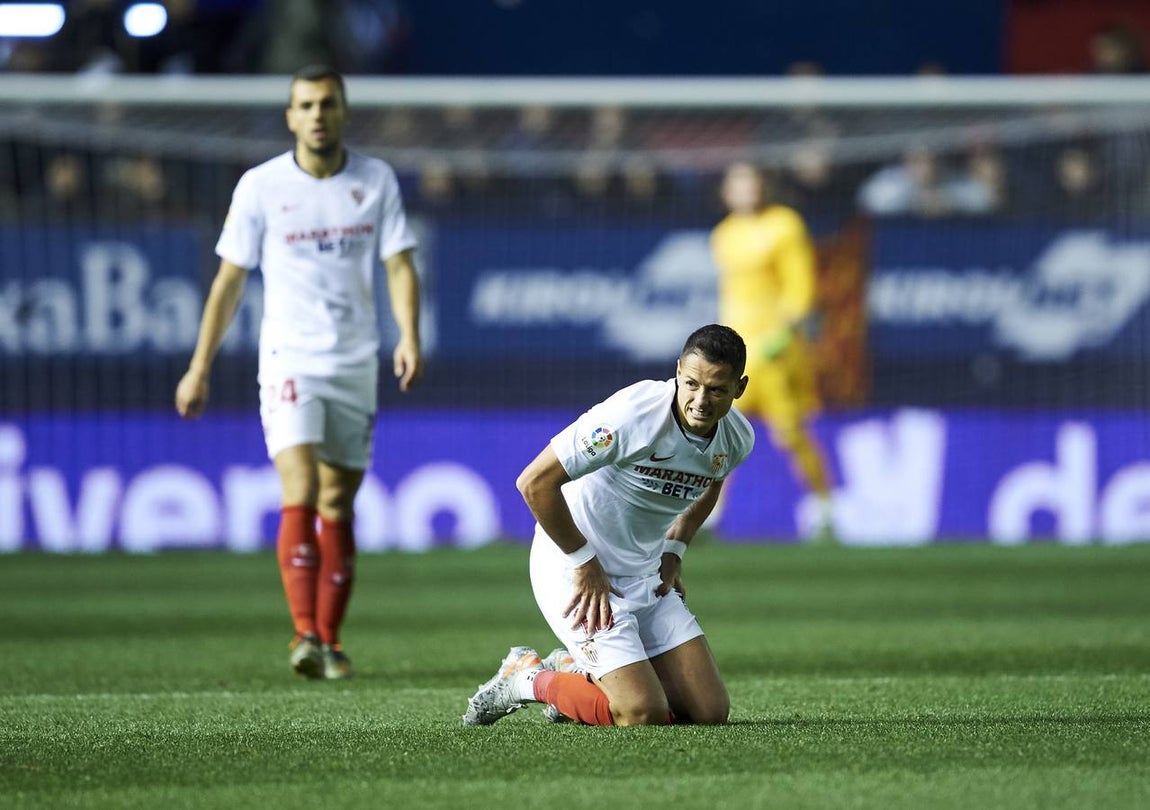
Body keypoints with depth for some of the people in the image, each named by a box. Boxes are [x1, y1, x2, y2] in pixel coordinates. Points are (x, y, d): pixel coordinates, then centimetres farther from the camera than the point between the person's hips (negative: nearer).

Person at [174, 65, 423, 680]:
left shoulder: (376, 181, 3)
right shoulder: (261, 186, -2)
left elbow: (399, 266, 1)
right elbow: (229, 280, 4)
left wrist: (409, 337, -17)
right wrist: (199, 368, 4)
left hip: (356, 364, 3)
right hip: (289, 363, -3)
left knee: (337, 508, 8)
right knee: (299, 496, -18)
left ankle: (329, 642, 17)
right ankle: (305, 636, -26)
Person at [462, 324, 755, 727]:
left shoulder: (738, 439, -3)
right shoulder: (633, 414, -27)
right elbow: (535, 482, -25)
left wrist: (674, 550, 11)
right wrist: (584, 563, -18)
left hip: (647, 575, 7)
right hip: (576, 572, -7)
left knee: (710, 711, -1)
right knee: (643, 715, -19)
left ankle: (578, 669, 21)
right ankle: (529, 677, 7)